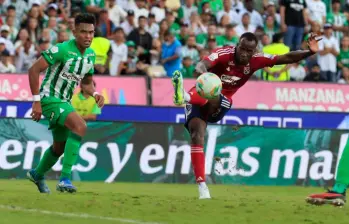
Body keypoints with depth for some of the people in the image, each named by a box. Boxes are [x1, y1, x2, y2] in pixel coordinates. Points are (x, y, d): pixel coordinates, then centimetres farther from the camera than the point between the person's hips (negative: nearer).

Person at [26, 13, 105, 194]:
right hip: (50, 98, -9)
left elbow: (87, 83, 18)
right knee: (80, 126, -31)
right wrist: (36, 101, -21)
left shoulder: (91, 55, 4)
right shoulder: (62, 50, -20)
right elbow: (34, 70, -19)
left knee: (60, 147, 23)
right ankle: (65, 178, -30)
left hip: (64, 102, 9)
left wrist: (95, 94, -4)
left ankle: (37, 174, 51)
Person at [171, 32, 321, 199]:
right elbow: (202, 64, -39)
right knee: (197, 136, -22)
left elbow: (287, 58, -5)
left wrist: (310, 52, -20)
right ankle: (202, 186, -24)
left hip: (221, 103, 3)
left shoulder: (256, 60, -8)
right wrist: (201, 72, -64)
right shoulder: (224, 54, -20)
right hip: (199, 96, -3)